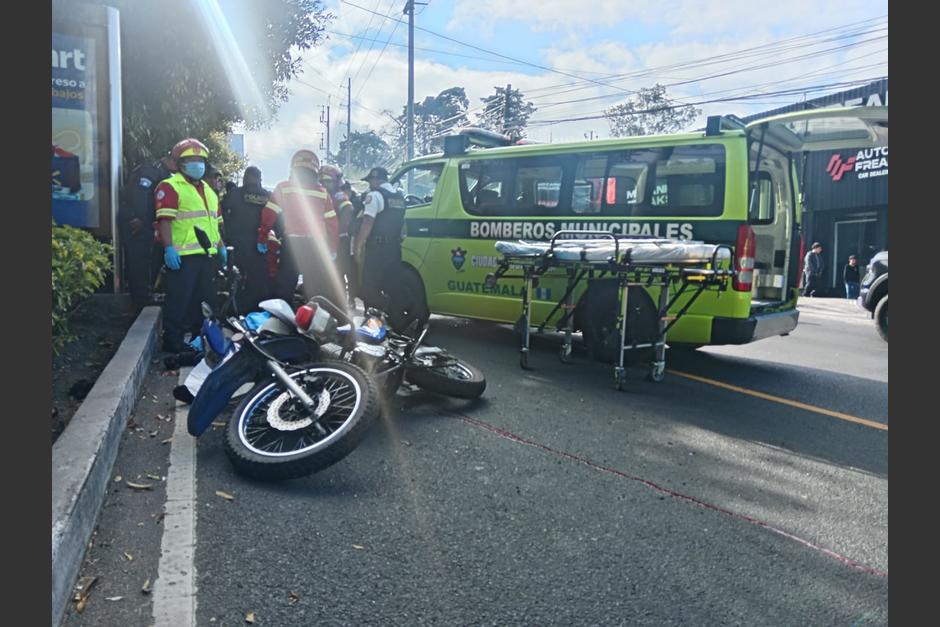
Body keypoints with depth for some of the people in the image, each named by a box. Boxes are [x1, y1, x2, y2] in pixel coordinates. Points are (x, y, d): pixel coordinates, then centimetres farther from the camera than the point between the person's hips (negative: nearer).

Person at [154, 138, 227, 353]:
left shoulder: (208, 190, 23)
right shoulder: (170, 187, -4)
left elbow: (215, 222, 26)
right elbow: (164, 220, -13)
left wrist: (221, 246, 20)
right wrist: (169, 248, -21)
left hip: (208, 254, 8)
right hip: (182, 255, -8)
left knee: (203, 299, 14)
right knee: (179, 300, -6)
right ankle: (173, 341, 1)